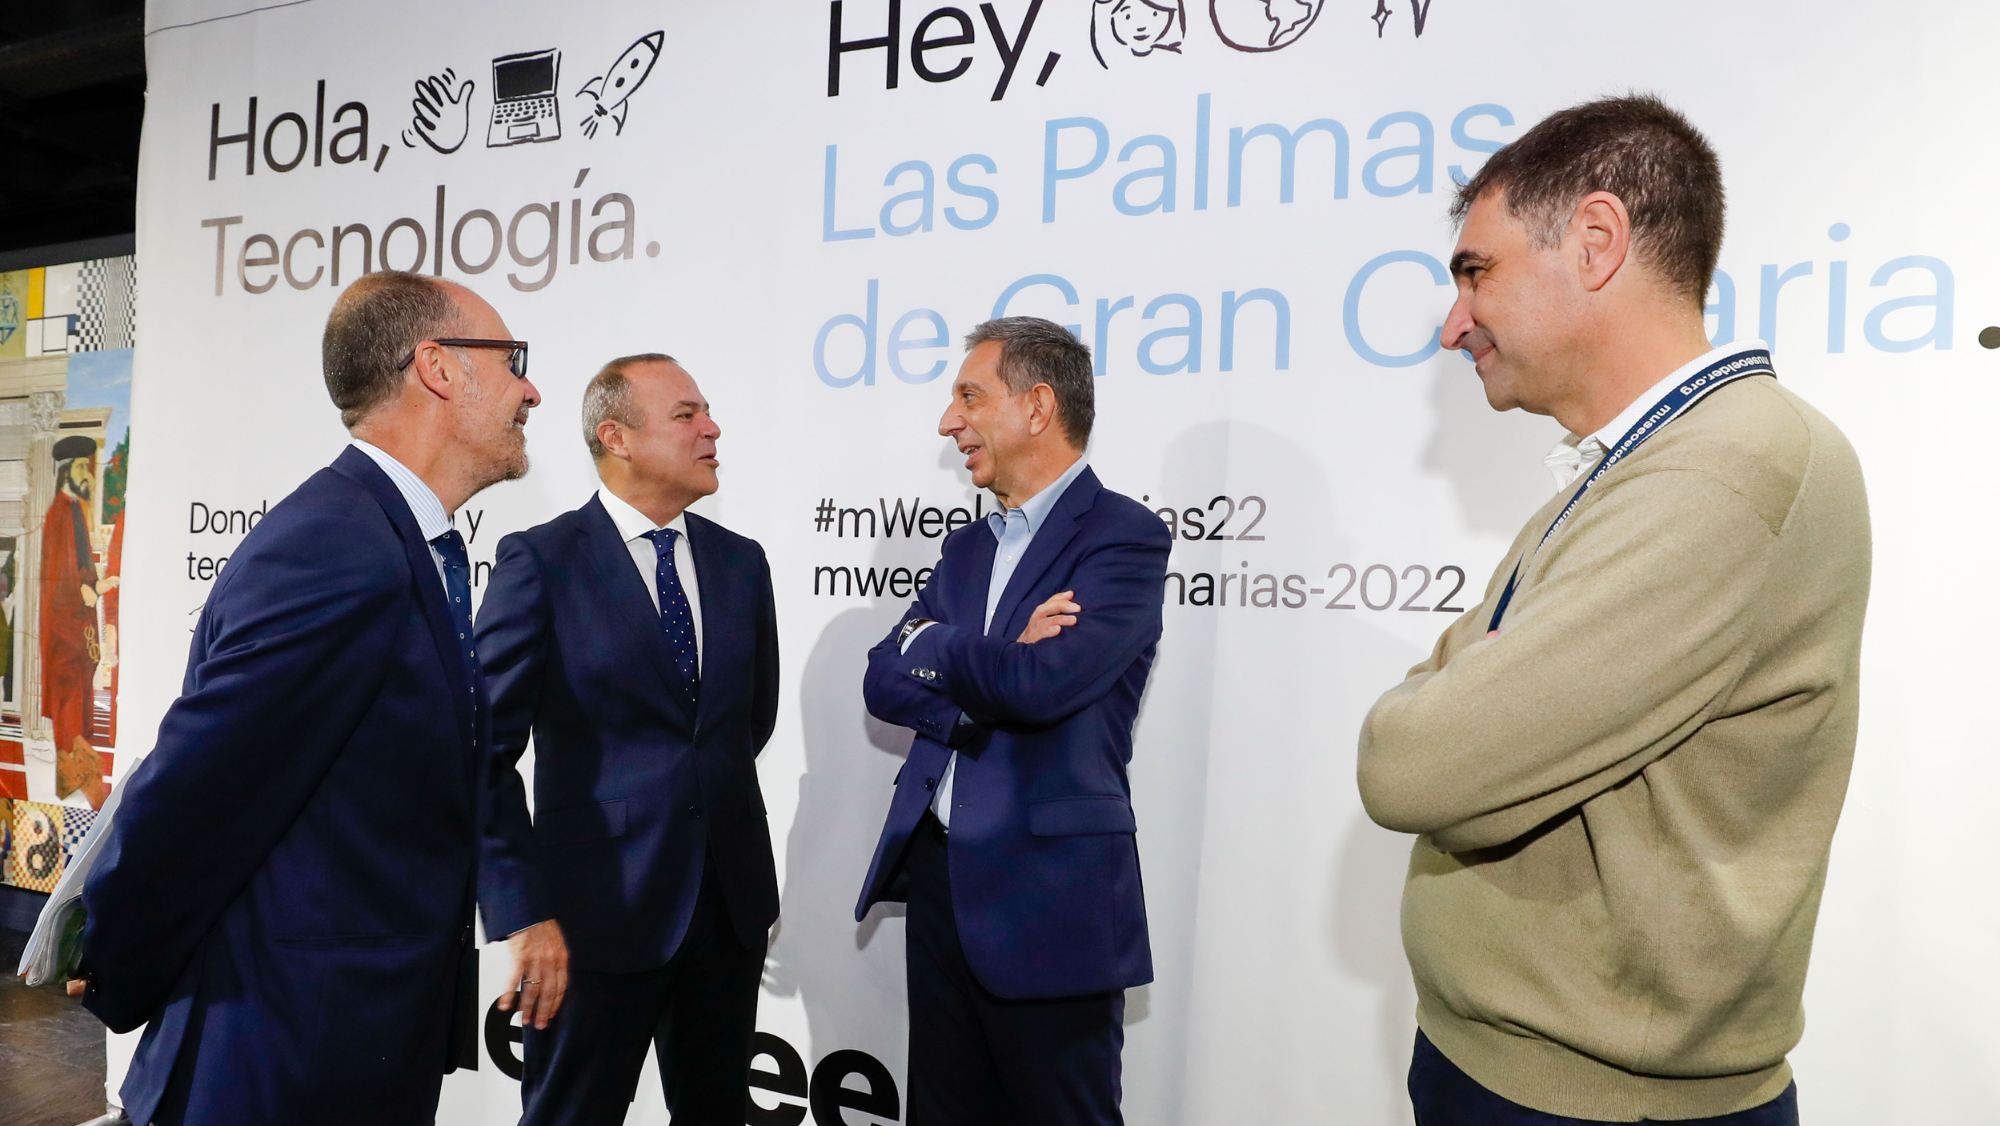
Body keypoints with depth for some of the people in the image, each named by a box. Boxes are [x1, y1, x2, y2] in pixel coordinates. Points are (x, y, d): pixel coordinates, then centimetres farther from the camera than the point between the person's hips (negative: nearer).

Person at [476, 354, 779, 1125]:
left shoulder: (740, 561, 6)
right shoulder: (541, 561, -9)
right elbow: (487, 750, -11)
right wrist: (521, 911, -15)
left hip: (731, 903, 5)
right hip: (599, 907, -4)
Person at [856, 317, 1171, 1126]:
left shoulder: (1124, 535, -10)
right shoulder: (968, 547, 14)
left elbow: (1043, 682, -24)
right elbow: (884, 683, 5)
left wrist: (932, 643, -7)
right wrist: (990, 668, -13)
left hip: (1049, 899, -7)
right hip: (940, 878, 7)